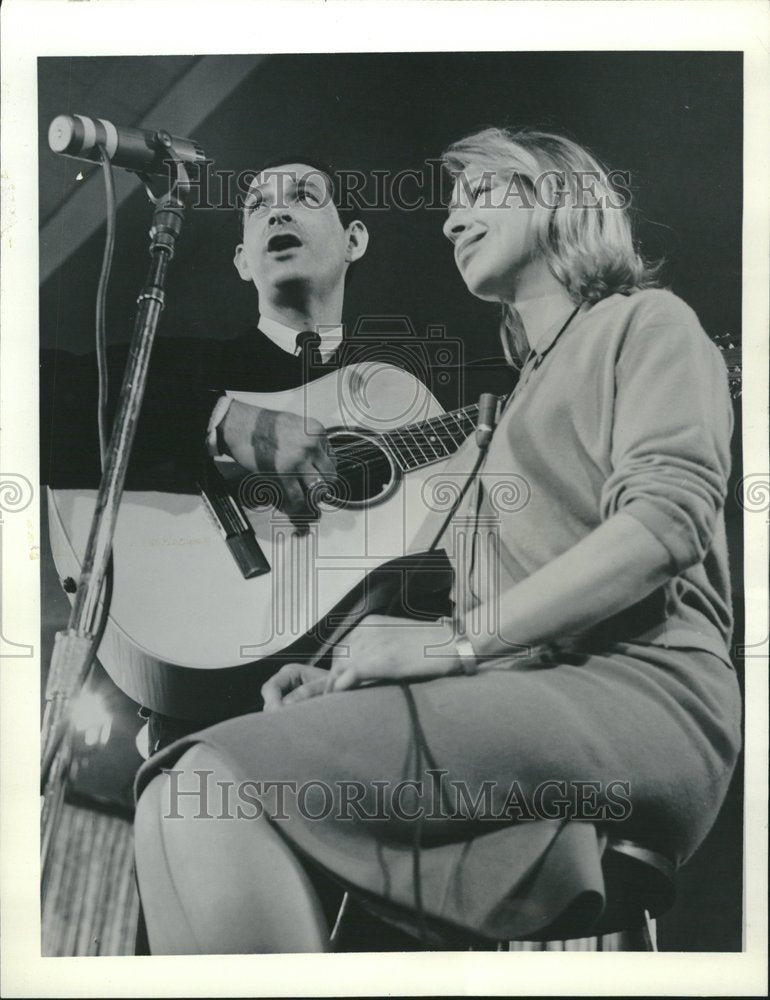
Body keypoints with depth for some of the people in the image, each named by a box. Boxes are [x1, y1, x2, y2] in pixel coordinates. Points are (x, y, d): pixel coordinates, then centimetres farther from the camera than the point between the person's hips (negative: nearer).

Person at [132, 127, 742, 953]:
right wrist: (354, 680, 5)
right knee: (182, 793, -11)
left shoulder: (646, 322, 9)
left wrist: (450, 643, -16)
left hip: (633, 691, -7)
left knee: (215, 785, -24)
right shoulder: (510, 404, 31)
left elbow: (668, 517, -11)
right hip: (510, 706, 7)